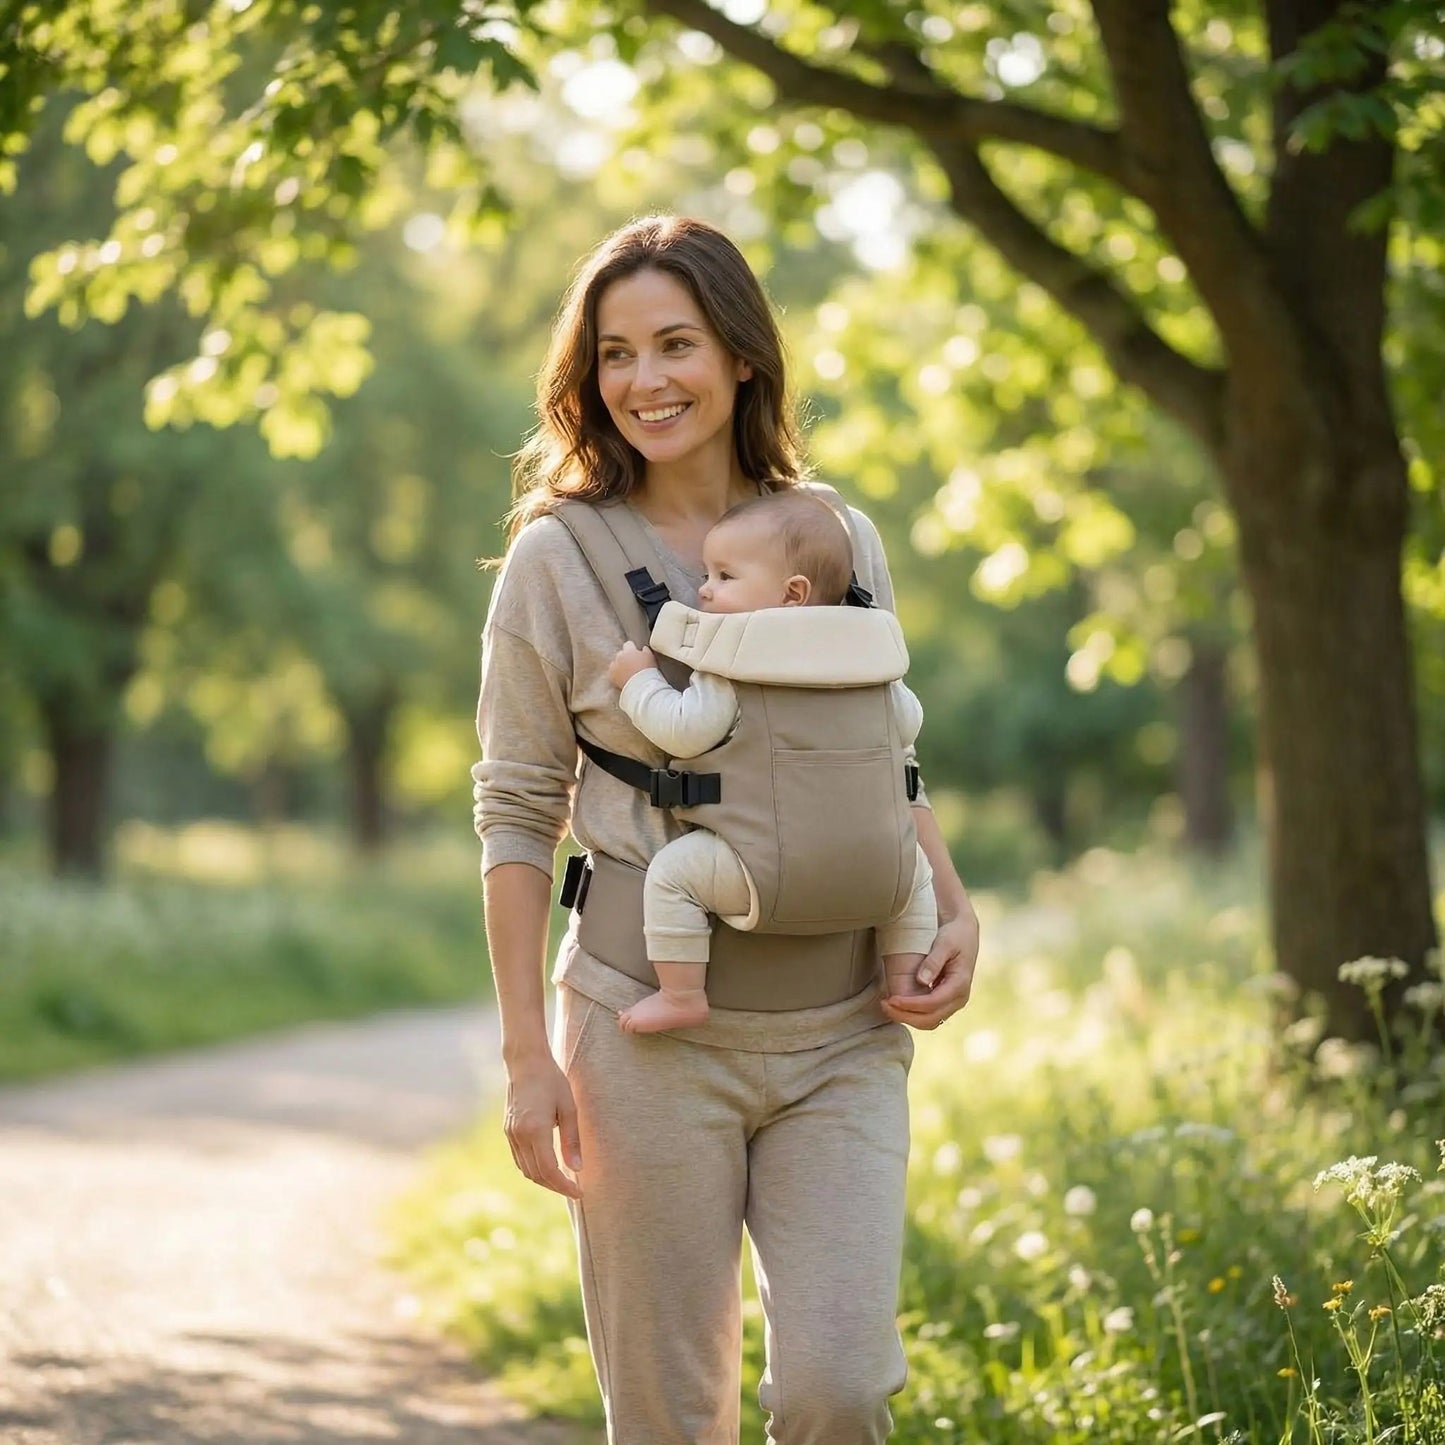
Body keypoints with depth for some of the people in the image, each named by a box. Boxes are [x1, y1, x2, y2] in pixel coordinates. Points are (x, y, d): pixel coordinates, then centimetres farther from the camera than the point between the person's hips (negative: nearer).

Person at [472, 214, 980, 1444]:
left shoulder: (842, 542, 8)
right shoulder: (558, 559, 0)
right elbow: (517, 815, 0)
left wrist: (955, 912, 1)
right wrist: (528, 1055, -5)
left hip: (842, 1032, 2)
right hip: (651, 1029, -2)